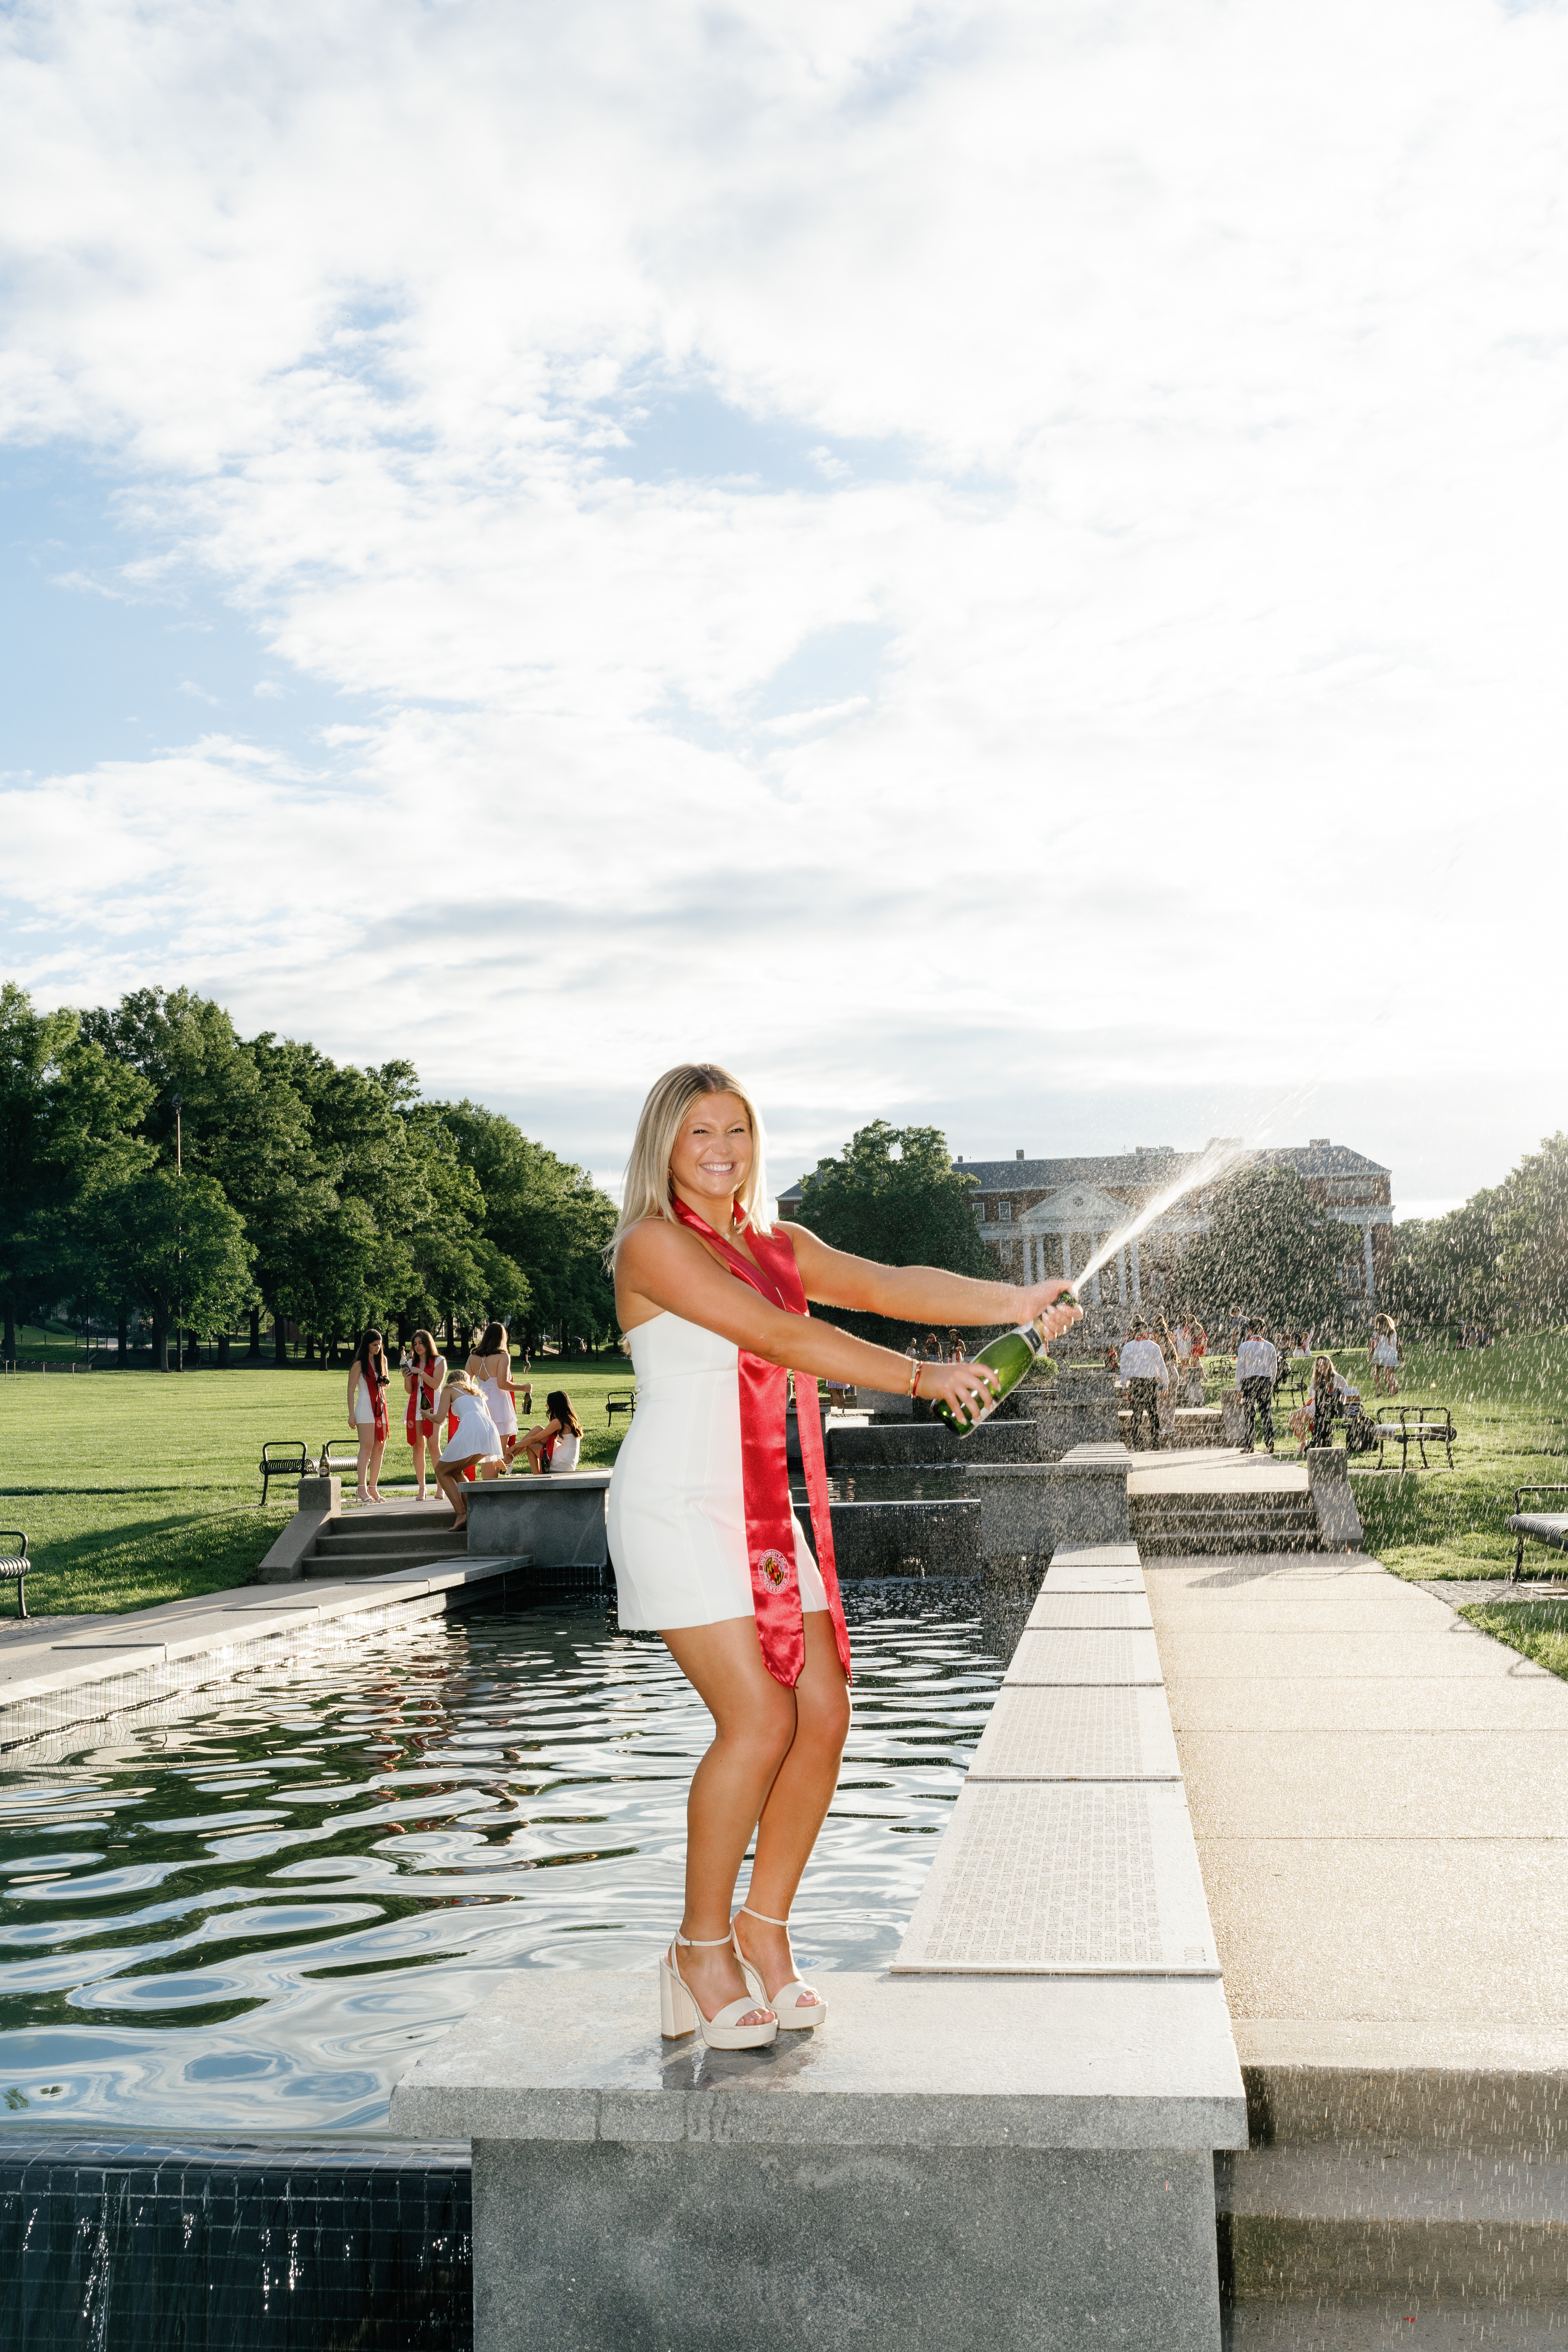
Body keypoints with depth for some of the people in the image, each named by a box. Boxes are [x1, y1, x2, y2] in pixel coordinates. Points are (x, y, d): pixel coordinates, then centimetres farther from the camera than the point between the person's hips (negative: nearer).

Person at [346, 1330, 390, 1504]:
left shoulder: (381, 1360, 15)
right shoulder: (359, 1364, -4)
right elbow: (351, 1390, -5)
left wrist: (385, 1380, 2)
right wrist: (351, 1414, -11)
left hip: (381, 1406, 7)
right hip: (365, 1408, -7)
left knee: (380, 1447, 3)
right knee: (367, 1447, -12)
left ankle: (373, 1488, 7)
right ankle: (362, 1489, -14)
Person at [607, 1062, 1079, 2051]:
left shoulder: (778, 1245, 15)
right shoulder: (654, 1245, -9)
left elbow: (888, 1283, 2)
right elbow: (778, 1336, -18)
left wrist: (1015, 1300, -12)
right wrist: (920, 1378, -20)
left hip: (761, 1512, 7)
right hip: (676, 1505, -7)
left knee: (824, 1711, -1)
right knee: (759, 1719, -13)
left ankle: (765, 1932, 15)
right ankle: (701, 1952, 4)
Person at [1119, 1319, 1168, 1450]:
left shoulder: (1128, 1347, 2)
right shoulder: (1154, 1346, -2)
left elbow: (1123, 1369, 6)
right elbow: (1161, 1367, 1)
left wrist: (1126, 1387, 16)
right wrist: (1165, 1385, 10)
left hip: (1134, 1382, 1)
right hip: (1151, 1381, -1)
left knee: (1136, 1414, 7)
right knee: (1154, 1414, 5)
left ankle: (1135, 1446, 4)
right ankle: (1155, 1446, 3)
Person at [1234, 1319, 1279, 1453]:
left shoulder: (1245, 1346, -4)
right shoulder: (1269, 1347, 3)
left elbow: (1240, 1368, -3)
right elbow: (1274, 1369, 8)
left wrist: (1238, 1388, 2)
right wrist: (1271, 1384, 20)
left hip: (1249, 1381, -2)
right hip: (1266, 1381, 2)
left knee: (1250, 1414, 1)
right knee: (1266, 1413, 5)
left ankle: (1248, 1445, 1)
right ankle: (1270, 1444, 3)